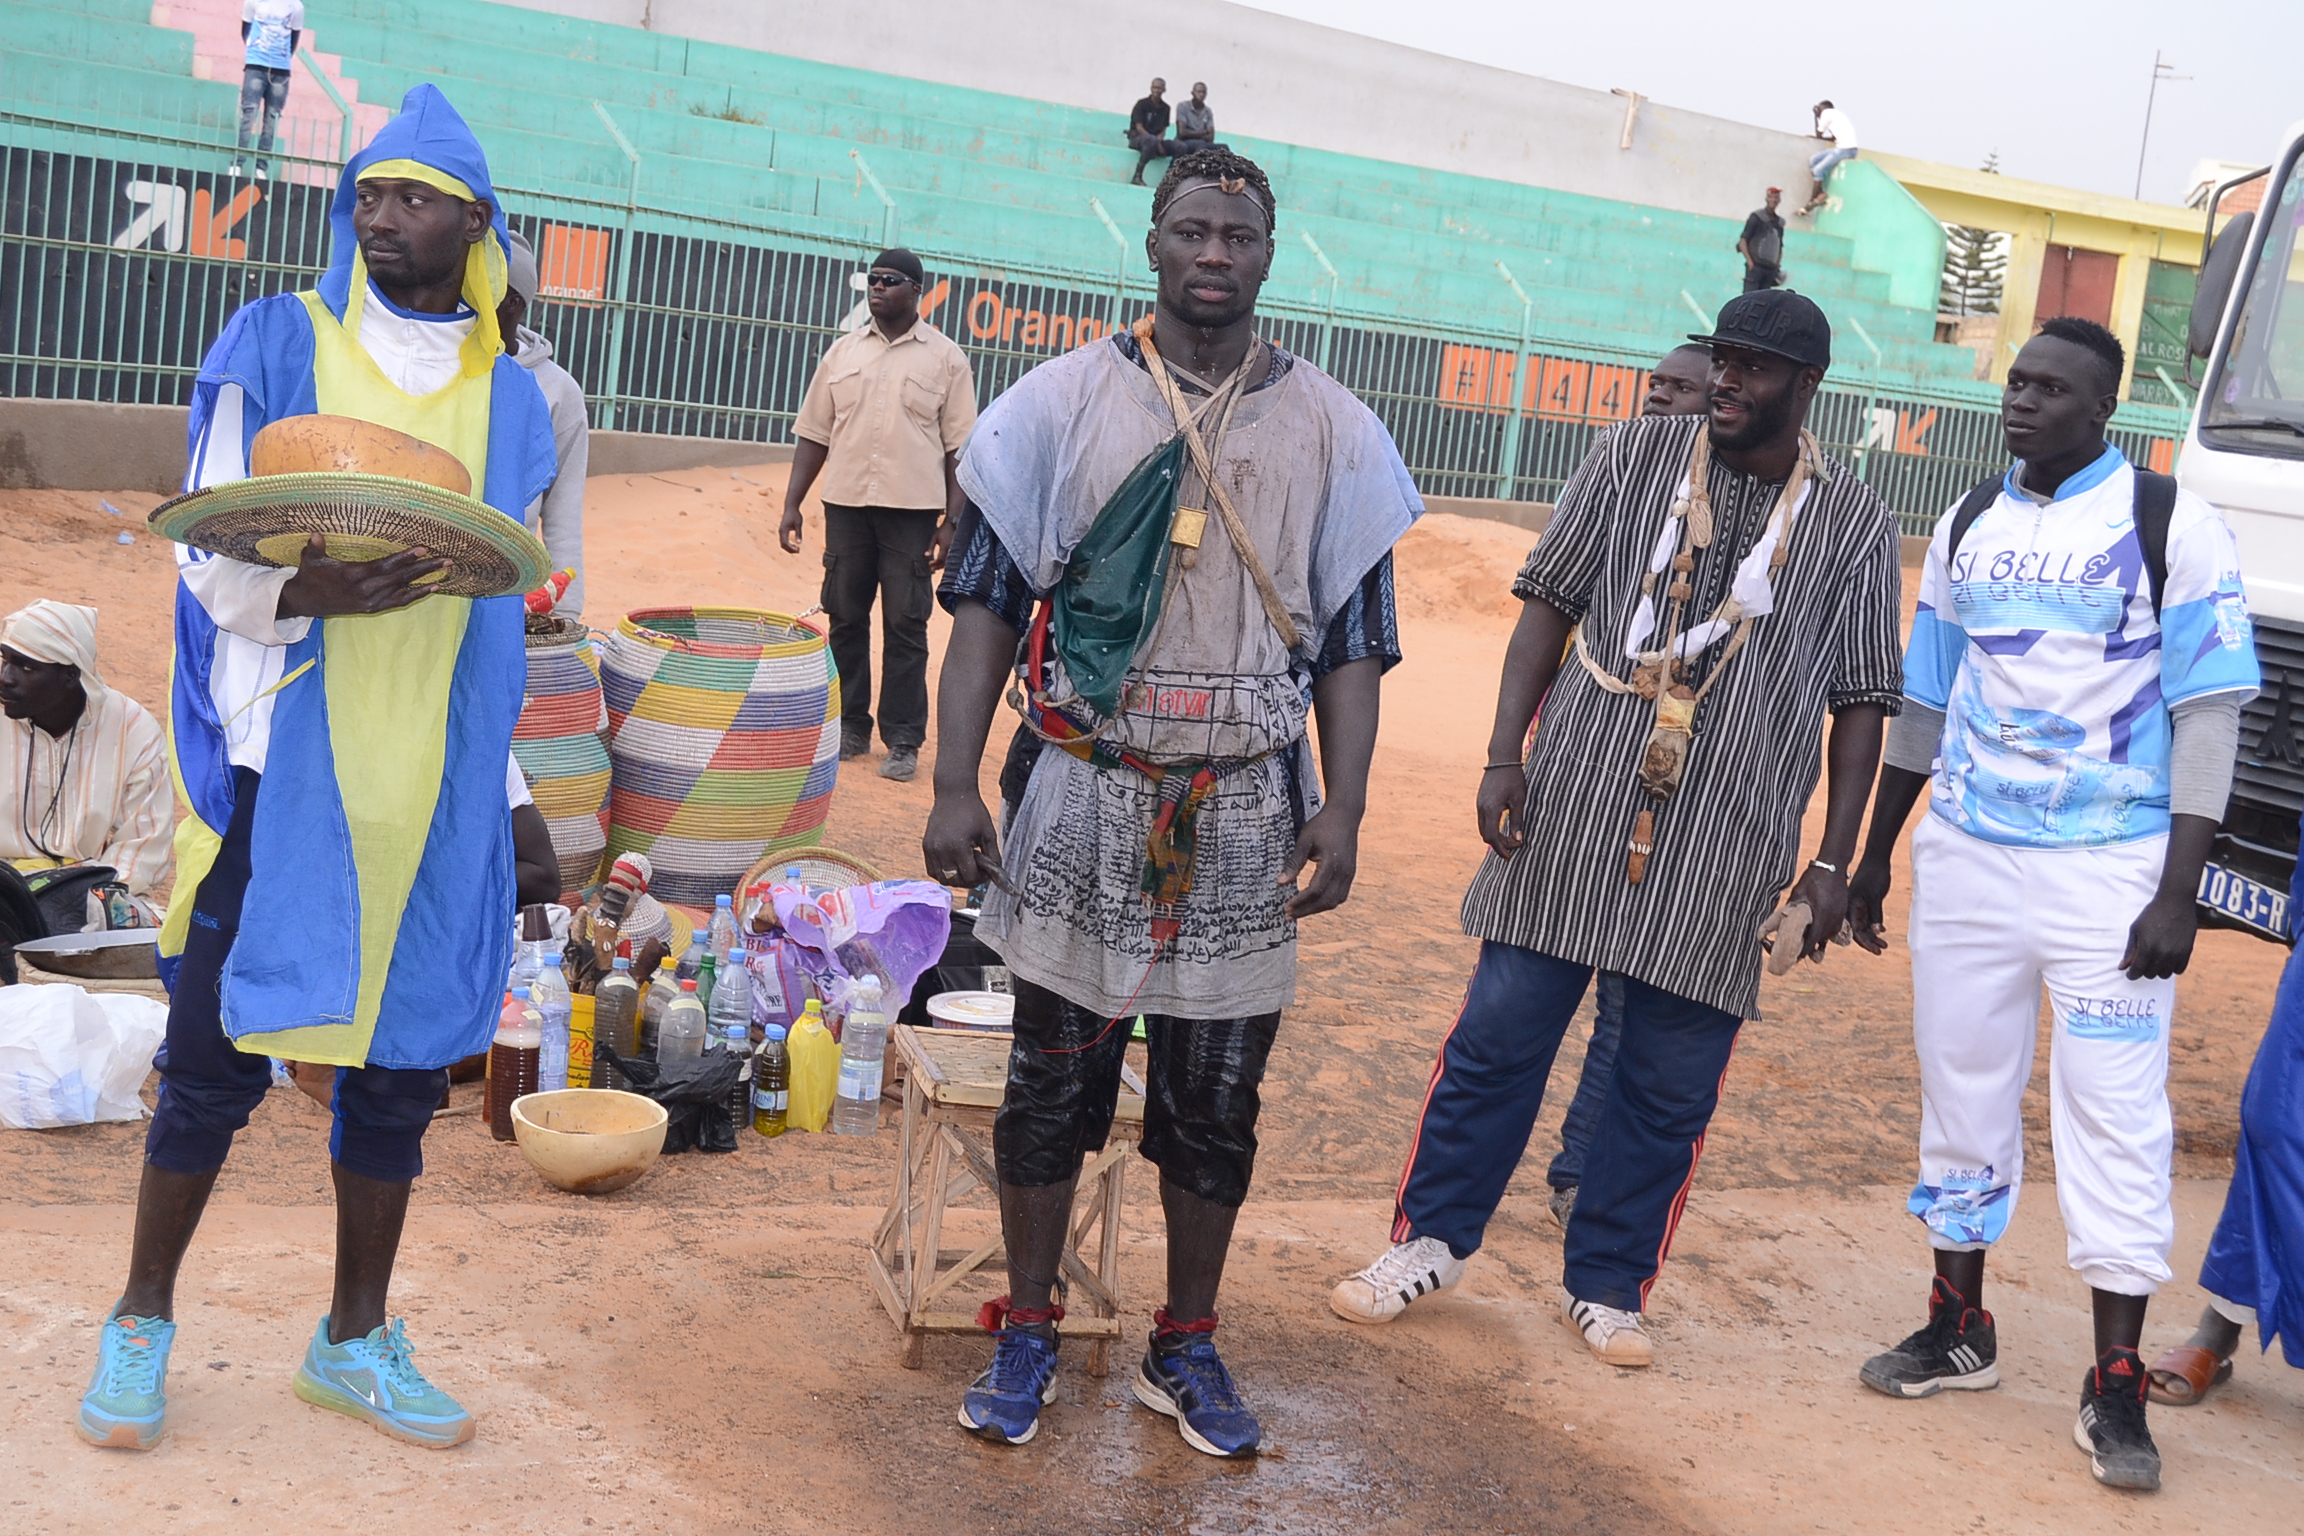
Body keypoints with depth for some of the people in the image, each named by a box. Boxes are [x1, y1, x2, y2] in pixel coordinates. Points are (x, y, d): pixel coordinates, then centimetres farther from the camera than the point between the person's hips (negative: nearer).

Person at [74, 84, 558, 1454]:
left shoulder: (512, 398, 10)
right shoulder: (278, 345, 1)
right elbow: (210, 554, -4)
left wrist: (499, 784, 12)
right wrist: (311, 592, -25)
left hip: (434, 782, 3)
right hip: (281, 763, -3)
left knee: (404, 1055, 8)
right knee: (220, 1047, 2)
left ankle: (358, 1338, 22)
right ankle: (143, 1319, 21)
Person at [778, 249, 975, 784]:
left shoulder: (945, 358, 2)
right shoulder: (843, 352, 10)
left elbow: (960, 450, 0)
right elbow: (813, 435, 11)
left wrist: (952, 523, -7)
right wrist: (792, 505, 4)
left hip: (914, 509, -3)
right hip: (847, 504, 3)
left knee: (906, 628, 0)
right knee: (845, 620, 8)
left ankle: (903, 742, 6)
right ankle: (850, 728, 19)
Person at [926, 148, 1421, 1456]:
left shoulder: (1331, 429, 3)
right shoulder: (1068, 400, 1)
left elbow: (1354, 636, 5)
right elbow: (989, 598, 0)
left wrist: (1342, 808, -5)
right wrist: (955, 783, -6)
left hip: (1248, 814, 1)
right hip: (1087, 796, -1)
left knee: (1216, 1099, 9)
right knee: (1054, 1076, 9)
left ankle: (1187, 1349, 27)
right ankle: (1030, 1333, 26)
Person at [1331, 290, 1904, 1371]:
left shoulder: (1852, 525, 5)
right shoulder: (1637, 456, 6)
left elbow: (1861, 703, 6)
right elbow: (1551, 601, 5)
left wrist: (1834, 859, 0)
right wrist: (1504, 752, -5)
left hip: (1728, 844, 0)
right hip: (1578, 806, 0)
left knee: (1671, 1081, 6)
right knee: (1500, 1032, 5)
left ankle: (1605, 1286, 23)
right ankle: (1429, 1243, 21)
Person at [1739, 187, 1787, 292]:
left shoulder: (1779, 222, 16)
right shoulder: (1756, 217, 0)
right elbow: (1742, 242, -3)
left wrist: (1777, 264, 11)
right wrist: (1749, 261, -12)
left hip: (1770, 268, 5)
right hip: (1755, 266, -5)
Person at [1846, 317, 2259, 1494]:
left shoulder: (2172, 528, -5)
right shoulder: (1967, 526, 9)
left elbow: (2208, 718, -7)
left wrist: (2176, 896, -14)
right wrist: (1874, 856, 17)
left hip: (2109, 868, -4)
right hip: (1966, 859, 5)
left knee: (2116, 1114, -3)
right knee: (1962, 1094, 11)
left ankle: (2115, 1388, 7)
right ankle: (1958, 1329, 26)